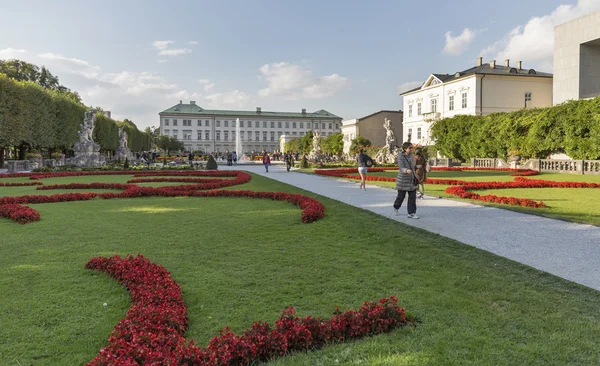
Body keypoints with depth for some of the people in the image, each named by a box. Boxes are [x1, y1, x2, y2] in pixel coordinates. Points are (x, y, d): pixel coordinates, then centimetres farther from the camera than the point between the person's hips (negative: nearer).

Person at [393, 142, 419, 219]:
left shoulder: (412, 156, 5)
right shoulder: (400, 156, -13)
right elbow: (401, 168, -24)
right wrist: (406, 171, -45)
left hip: (412, 181, 5)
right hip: (403, 180, -5)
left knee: (413, 197, -1)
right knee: (401, 196, 8)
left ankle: (411, 213, 3)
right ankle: (396, 207, 36)